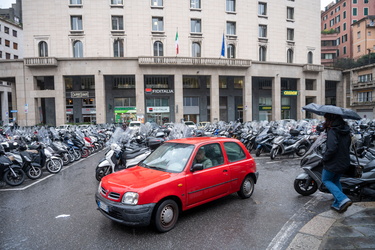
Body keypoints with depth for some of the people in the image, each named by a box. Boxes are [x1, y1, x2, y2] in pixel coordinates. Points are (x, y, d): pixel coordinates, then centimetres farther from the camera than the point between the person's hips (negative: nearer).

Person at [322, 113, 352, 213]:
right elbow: (348, 145, 13)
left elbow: (332, 149, -29)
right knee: (336, 181, 23)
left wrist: (324, 158, -13)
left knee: (326, 180, 12)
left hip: (333, 163, -8)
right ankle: (338, 204, 27)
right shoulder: (346, 130, 4)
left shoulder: (332, 131, -22)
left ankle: (343, 199, -3)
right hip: (345, 162, 8)